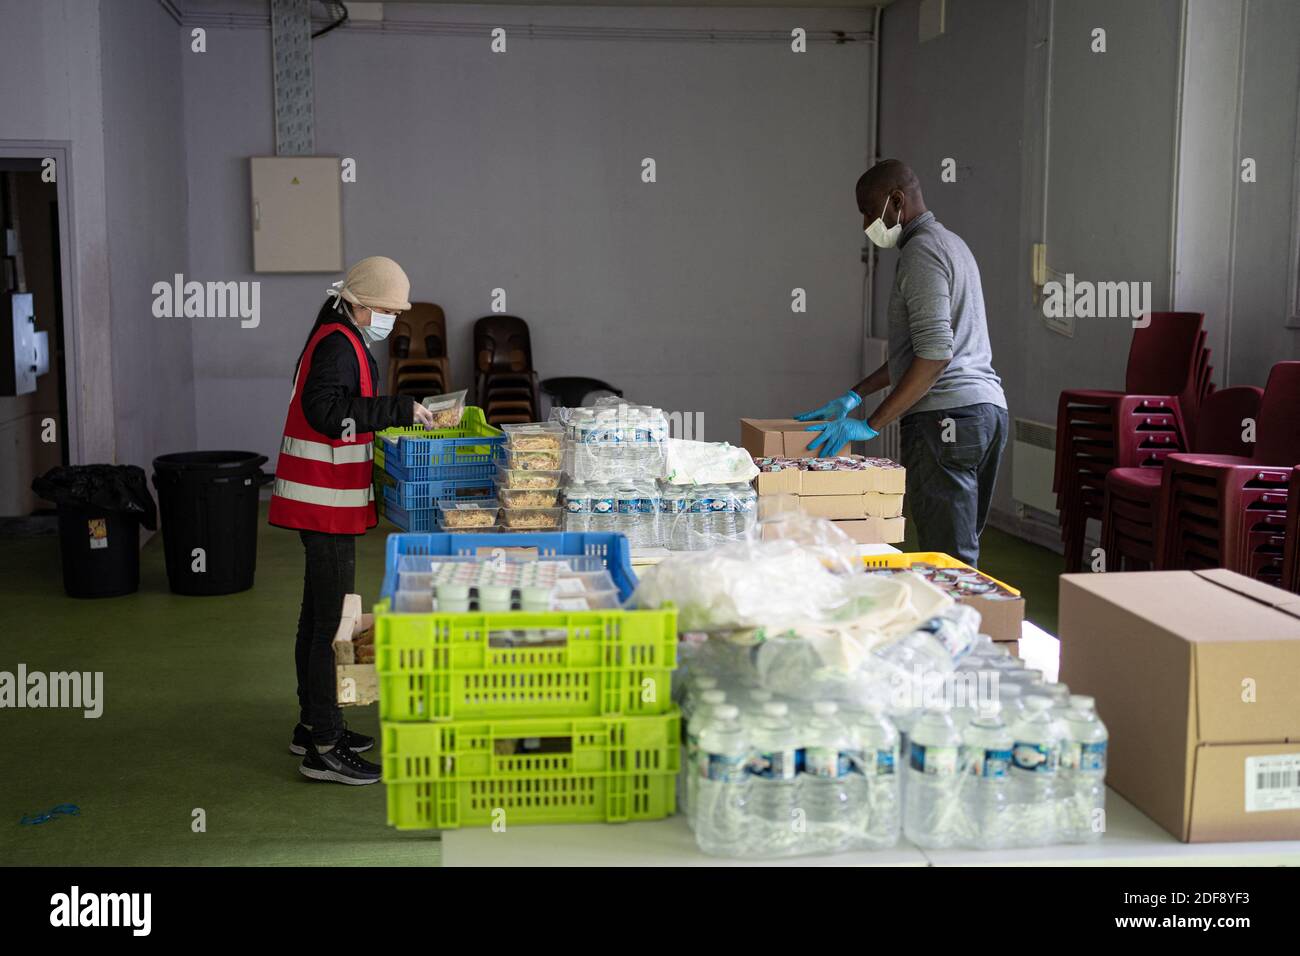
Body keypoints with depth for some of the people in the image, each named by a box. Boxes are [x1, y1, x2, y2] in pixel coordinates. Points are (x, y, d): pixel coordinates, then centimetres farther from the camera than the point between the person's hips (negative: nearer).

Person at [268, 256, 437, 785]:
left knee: (318, 615, 18)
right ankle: (323, 749, -2)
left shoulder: (341, 339, 17)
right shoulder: (338, 344, -16)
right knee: (325, 621, -7)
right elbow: (326, 412, -30)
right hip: (326, 502, -11)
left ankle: (314, 724, 30)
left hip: (325, 500, 11)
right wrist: (399, 409, -27)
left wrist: (400, 414, 13)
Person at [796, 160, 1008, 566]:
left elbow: (934, 354, -19)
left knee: (946, 558, -9)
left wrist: (872, 424, -17)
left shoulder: (922, 251, -9)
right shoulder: (951, 244, 23)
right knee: (963, 551, 12)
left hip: (946, 415, -10)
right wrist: (854, 395, 22)